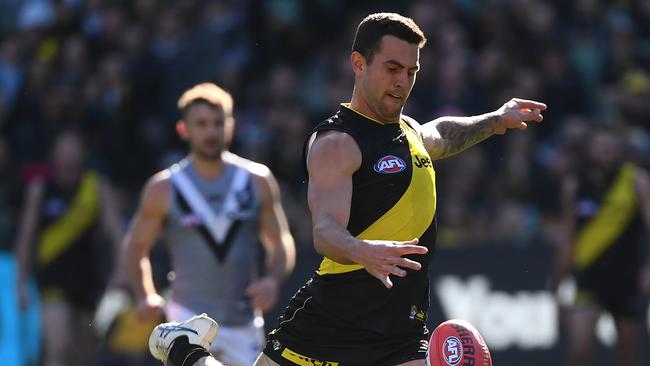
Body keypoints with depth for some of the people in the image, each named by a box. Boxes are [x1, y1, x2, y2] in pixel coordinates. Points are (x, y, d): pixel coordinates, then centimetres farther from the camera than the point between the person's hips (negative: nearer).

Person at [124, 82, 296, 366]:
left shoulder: (258, 181, 4)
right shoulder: (164, 189, -1)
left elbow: (281, 244, 9)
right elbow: (136, 246, 7)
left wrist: (273, 279, -11)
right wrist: (145, 295, -9)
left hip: (244, 322, 3)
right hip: (190, 319, -3)